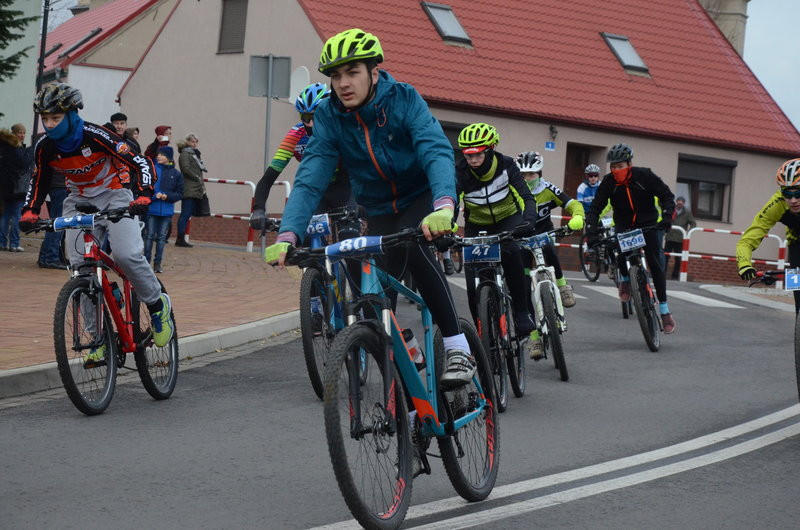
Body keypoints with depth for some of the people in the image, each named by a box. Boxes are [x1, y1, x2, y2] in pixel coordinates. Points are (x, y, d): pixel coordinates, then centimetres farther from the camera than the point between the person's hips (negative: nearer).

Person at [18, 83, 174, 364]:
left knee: (127, 255, -26)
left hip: (114, 195, -4)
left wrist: (143, 196, -40)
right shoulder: (46, 148, -10)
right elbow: (39, 182, 8)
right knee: (80, 267, -10)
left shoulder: (95, 137, -24)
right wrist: (30, 212, -9)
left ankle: (158, 305, 1)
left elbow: (141, 163, -24)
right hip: (79, 201, 5)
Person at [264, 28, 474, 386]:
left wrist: (443, 208, -56)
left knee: (411, 244, -33)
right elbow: (309, 181, -23)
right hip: (381, 211, 4)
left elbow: (437, 152, -37)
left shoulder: (404, 99, -23)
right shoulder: (328, 118, -16)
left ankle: (457, 348, -29)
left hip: (424, 198, -4)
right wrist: (288, 236, -40)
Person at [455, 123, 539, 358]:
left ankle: (524, 322, -29)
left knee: (511, 253, -35)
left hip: (507, 220, -2)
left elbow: (527, 197, -29)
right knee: (473, 284, -11)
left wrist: (528, 221, -50)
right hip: (476, 226, 2)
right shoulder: (461, 172, -22)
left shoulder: (505, 165, -23)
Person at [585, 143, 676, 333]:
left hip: (648, 224, -1)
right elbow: (596, 206, -11)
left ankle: (664, 310, -3)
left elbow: (667, 195, -12)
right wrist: (591, 226, -29)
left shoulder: (644, 176, -15)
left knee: (655, 263, -11)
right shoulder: (609, 182, -11)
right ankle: (625, 279, 2)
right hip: (624, 225, 1)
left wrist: (667, 216, -28)